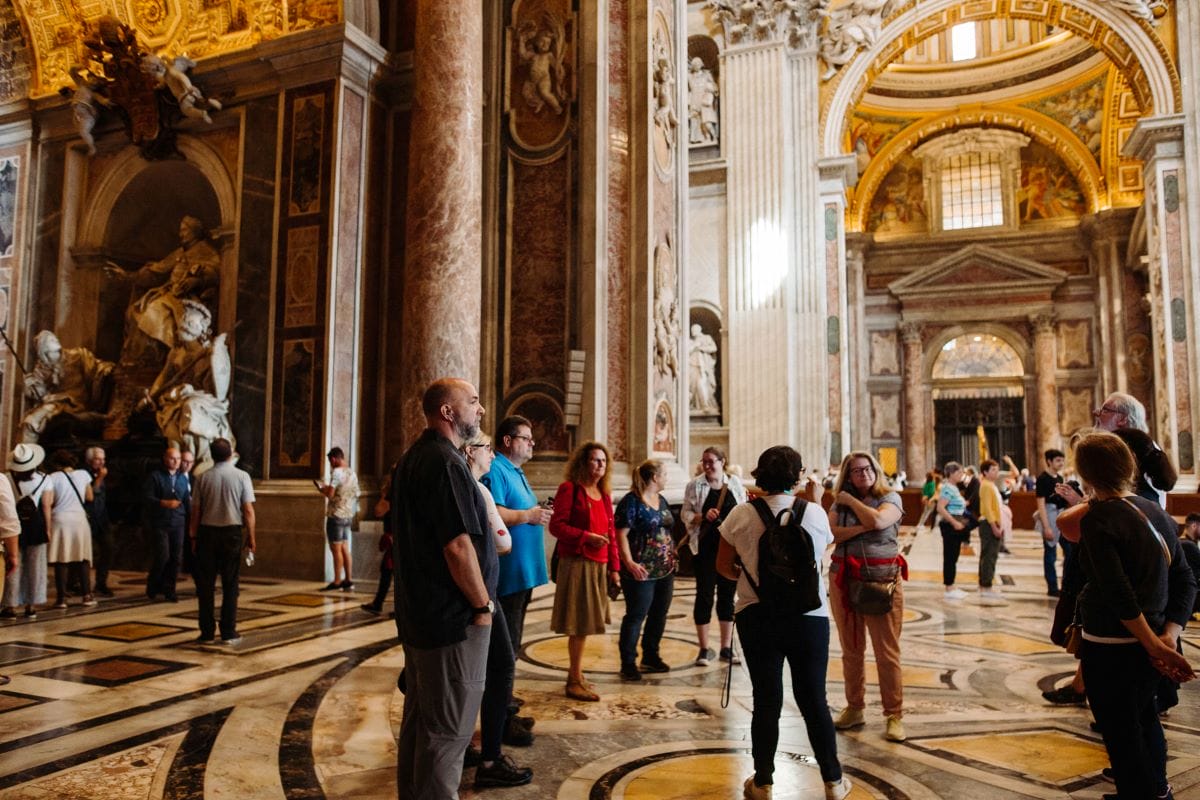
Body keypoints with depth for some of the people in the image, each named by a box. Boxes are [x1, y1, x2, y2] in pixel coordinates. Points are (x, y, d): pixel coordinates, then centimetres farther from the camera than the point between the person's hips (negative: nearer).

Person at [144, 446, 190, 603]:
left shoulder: (182, 478, 14)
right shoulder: (155, 476, -1)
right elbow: (146, 498, -8)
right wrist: (165, 503, -21)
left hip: (178, 524, 4)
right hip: (160, 523, -4)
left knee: (176, 558, 2)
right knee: (163, 556, -10)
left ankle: (169, 590, 14)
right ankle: (153, 586, 14)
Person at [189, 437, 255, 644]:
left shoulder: (202, 478, 1)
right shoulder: (241, 476, -4)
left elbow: (195, 511, 2)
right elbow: (248, 511, -7)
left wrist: (193, 536, 12)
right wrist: (251, 537, 2)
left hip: (207, 532, 1)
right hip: (232, 532, -1)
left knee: (206, 584, 8)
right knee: (230, 584, 6)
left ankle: (207, 632, 11)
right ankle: (228, 633, 6)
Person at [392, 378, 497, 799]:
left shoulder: (411, 459, 12)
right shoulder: (446, 462, -20)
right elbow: (458, 546, -25)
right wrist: (483, 604, -14)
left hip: (419, 611, 10)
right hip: (452, 617, -10)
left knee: (418, 718, 20)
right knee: (448, 729, 1)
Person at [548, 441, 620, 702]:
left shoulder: (604, 495, 16)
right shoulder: (569, 489, -7)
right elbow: (556, 525, -12)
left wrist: (614, 567, 14)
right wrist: (586, 537, -21)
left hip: (599, 565, 7)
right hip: (576, 563, -7)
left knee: (585, 622, 11)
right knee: (579, 623, -4)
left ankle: (575, 675, 22)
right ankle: (575, 681, 6)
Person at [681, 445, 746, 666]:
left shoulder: (735, 483, 5)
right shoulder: (695, 485, 0)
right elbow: (685, 514, 0)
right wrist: (703, 516, -18)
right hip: (705, 548, -2)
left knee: (727, 596, 10)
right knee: (704, 596, 3)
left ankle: (727, 647, 21)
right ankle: (704, 649, 13)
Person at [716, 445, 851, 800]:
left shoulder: (741, 514, -8)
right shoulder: (815, 512, -6)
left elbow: (724, 565, 1)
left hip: (758, 617, 0)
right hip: (809, 616, 1)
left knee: (766, 700, 9)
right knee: (814, 698, 13)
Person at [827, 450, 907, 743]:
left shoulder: (890, 498, 1)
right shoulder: (839, 503, 9)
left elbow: (877, 521, -20)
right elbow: (831, 533, -8)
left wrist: (851, 500, -7)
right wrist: (862, 527, -17)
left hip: (883, 581, -3)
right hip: (844, 581, 3)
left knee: (887, 651, 0)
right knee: (851, 650, 11)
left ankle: (894, 715, 10)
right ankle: (854, 708, 24)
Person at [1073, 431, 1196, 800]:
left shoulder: (1096, 519, -19)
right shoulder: (1155, 512, 3)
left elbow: (1119, 592, -24)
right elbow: (1185, 581, 2)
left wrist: (1155, 644, -16)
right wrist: (1169, 636, -4)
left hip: (1109, 645, -8)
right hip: (1150, 640, 8)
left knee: (1121, 732, 8)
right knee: (1143, 715, 27)